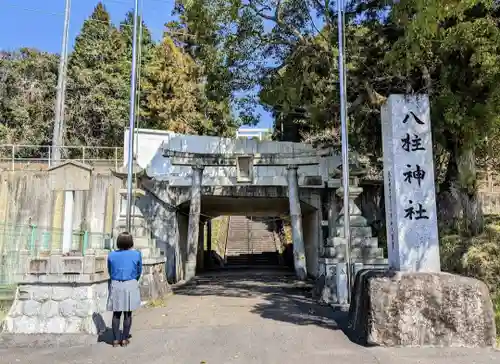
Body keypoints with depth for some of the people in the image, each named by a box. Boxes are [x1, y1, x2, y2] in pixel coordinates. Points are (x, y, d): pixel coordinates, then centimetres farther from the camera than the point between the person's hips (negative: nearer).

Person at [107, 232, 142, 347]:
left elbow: (110, 272, 10)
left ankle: (116, 339, 12)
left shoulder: (111, 255, -1)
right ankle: (125, 339, 11)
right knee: (128, 313, 7)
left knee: (116, 313, 10)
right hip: (130, 285, -2)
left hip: (115, 285, 2)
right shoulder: (136, 254, -5)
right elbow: (139, 271, 6)